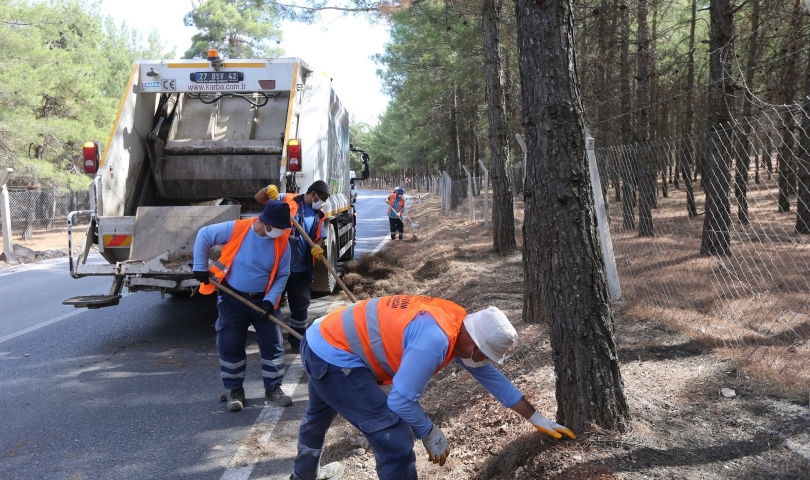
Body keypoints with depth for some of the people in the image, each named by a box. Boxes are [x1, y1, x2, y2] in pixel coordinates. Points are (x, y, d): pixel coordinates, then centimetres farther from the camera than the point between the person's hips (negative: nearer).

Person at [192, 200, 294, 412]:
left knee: (272, 344, 4)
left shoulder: (282, 243, -11)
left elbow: (282, 276, -3)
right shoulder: (236, 229, -19)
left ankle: (273, 388, 20)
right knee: (231, 346, 4)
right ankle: (235, 391, 20)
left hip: (262, 300, 2)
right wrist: (200, 267, -7)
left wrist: (270, 300, -15)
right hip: (232, 299, -2)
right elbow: (204, 235, -6)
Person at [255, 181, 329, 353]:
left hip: (302, 268, 5)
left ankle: (297, 342, 26)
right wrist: (269, 189, -27)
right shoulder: (288, 200, -4)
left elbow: (321, 238, 14)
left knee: (301, 306, 12)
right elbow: (259, 198, -6)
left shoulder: (318, 216, 11)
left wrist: (318, 247, -10)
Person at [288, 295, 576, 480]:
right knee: (396, 441, -9)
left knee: (319, 415, 36)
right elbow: (401, 401, -26)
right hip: (334, 357, -10)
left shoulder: (458, 324, -1)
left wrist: (536, 418, 15)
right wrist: (429, 434, -8)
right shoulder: (434, 339, -30)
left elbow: (490, 376, 10)